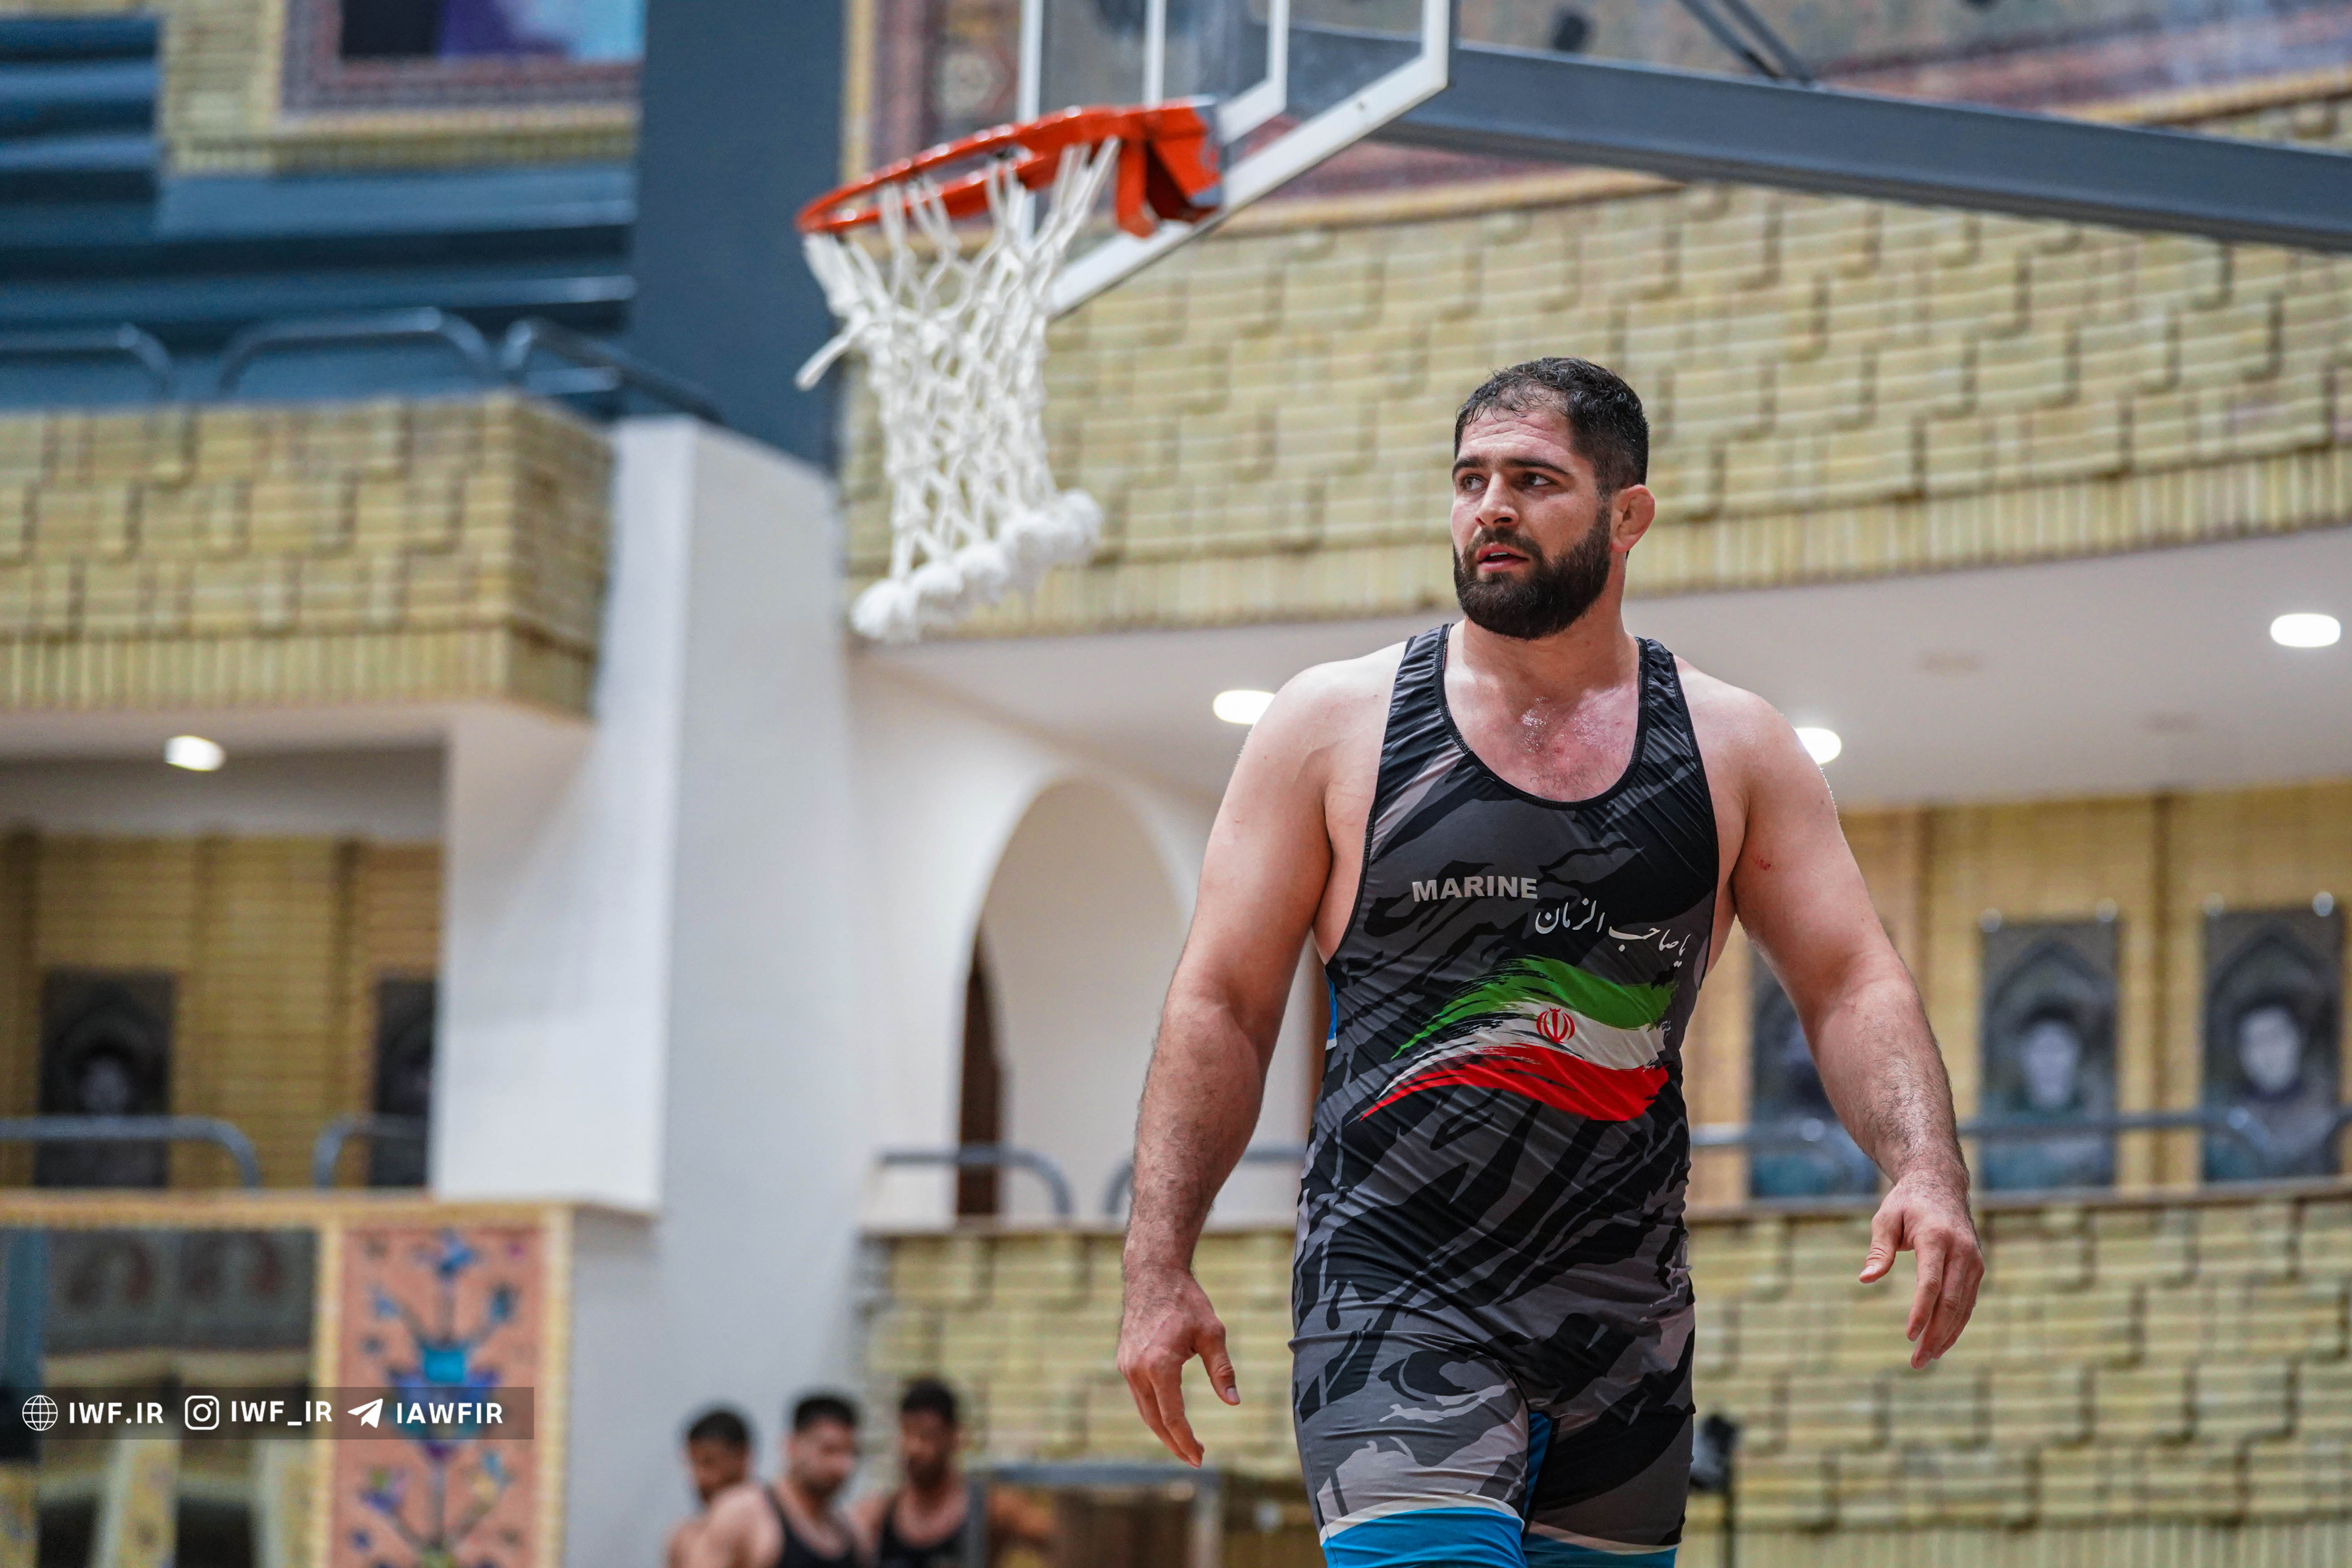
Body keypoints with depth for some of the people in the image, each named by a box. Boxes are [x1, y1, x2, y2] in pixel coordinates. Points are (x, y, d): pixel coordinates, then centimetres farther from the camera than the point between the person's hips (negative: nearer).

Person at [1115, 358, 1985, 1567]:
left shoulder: (1733, 750, 7)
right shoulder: (1334, 723, 2)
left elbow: (1853, 989, 5)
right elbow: (1222, 1005, 3)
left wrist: (1927, 1172, -14)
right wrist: (1160, 1268, -5)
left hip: (1624, 1317, 3)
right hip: (1393, 1295, -3)